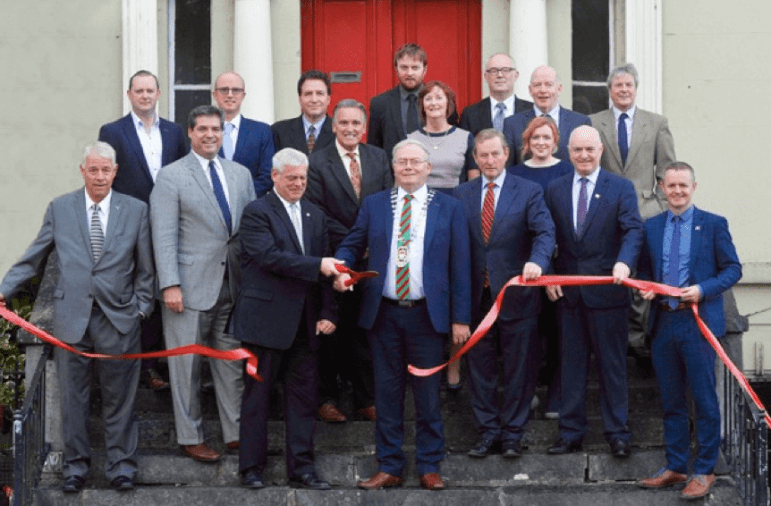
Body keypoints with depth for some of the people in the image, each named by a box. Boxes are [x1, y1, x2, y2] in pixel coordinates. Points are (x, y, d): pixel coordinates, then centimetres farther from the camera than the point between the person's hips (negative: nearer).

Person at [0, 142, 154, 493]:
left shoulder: (135, 210, 5)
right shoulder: (60, 209, 5)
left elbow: (144, 268, 7)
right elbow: (33, 260, 7)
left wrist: (141, 308, 1)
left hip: (118, 319, 0)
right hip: (72, 318, 1)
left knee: (119, 398, 6)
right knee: (72, 398, 7)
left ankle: (121, 466, 16)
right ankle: (75, 466, 18)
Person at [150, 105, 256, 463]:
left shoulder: (241, 174, 13)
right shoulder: (171, 177, -2)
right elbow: (164, 236, -8)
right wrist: (170, 284, -16)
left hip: (234, 285, 4)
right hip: (191, 285, -4)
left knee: (233, 363, 8)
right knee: (187, 366, 2)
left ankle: (236, 433, 16)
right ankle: (190, 438, 11)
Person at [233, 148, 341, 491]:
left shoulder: (315, 216, 14)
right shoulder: (257, 212, -6)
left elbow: (325, 269, 11)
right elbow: (269, 256, -19)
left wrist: (328, 313, 2)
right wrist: (317, 265, -23)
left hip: (305, 321, 6)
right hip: (266, 318, -6)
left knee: (304, 395, 7)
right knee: (258, 394, 3)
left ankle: (301, 468, 12)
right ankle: (252, 467, 11)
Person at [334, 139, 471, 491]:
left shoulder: (449, 208, 5)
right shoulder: (374, 205, 9)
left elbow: (460, 266, 2)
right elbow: (352, 245, 12)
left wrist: (460, 317, -2)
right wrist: (342, 269, -12)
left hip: (428, 315, -1)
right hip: (383, 314, 1)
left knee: (428, 394, 3)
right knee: (387, 394, 6)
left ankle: (429, 468, 14)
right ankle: (388, 468, 13)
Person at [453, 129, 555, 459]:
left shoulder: (528, 192, 1)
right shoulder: (461, 195, 8)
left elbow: (544, 232, -12)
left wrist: (537, 261, -32)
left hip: (516, 295, -2)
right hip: (476, 295, 2)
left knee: (518, 369, 4)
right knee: (480, 367, 8)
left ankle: (512, 434, 14)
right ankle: (487, 432, 18)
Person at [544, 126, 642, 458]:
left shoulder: (620, 188, -1)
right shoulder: (555, 190, 10)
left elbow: (633, 229, -12)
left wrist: (623, 263, -30)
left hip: (606, 290, -3)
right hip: (567, 291, 3)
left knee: (612, 365, 2)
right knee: (571, 364, 9)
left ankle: (618, 434, 9)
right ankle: (571, 433, 16)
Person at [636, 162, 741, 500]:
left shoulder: (713, 225, 0)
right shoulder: (651, 227, 11)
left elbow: (732, 269, -1)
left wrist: (703, 289, -16)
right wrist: (645, 288, -2)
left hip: (699, 322, -4)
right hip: (663, 322, 4)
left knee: (704, 400, -1)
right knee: (671, 401, 11)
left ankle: (704, 471, 6)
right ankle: (675, 467, 21)